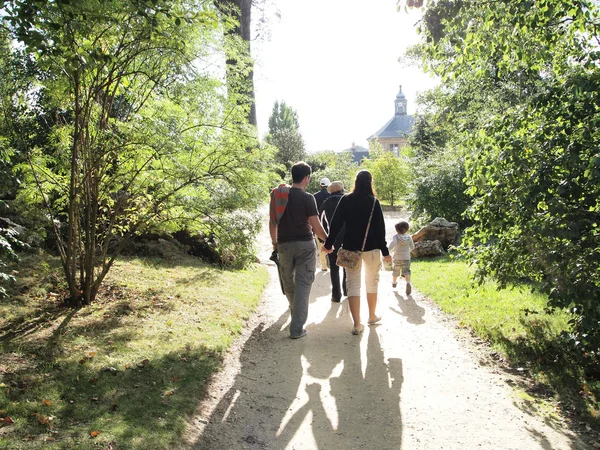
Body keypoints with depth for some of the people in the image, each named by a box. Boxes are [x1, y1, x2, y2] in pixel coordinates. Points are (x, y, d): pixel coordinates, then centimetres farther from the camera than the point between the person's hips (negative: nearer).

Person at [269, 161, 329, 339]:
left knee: (288, 282, 20)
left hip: (285, 245, 4)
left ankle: (296, 310, 44)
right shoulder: (307, 198, -9)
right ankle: (297, 328, -4)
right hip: (305, 244, -4)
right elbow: (315, 225, -11)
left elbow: (272, 222, 8)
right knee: (303, 284, -1)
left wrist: (274, 241, 22)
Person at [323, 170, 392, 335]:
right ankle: (372, 316, 31)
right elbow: (380, 228, -5)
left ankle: (357, 325, -5)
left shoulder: (346, 200, -2)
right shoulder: (374, 202, -4)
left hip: (351, 248, 0)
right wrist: (385, 251, -1)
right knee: (372, 282, 17)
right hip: (371, 247, 0)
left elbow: (336, 223, -5)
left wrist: (328, 243, 4)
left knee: (353, 284, 1)